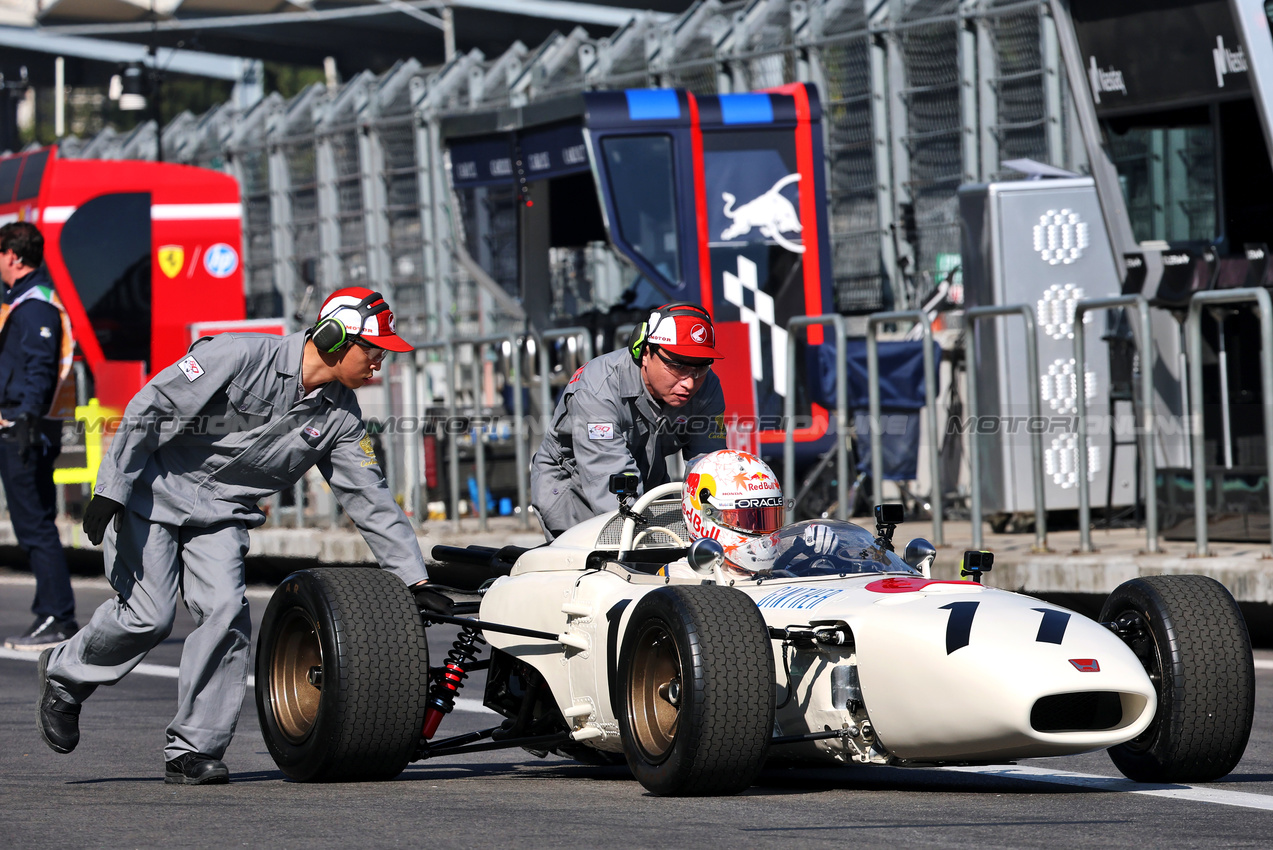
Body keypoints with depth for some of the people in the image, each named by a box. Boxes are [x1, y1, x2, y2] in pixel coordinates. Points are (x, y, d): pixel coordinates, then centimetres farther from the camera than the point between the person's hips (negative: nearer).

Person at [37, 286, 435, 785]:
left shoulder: (341, 416, -3)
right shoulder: (240, 357, -22)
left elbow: (370, 499, 4)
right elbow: (149, 410, -20)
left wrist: (416, 580, 0)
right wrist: (112, 492, -22)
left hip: (220, 514, 5)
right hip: (152, 489, -5)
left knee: (224, 610, -15)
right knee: (149, 616, -14)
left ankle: (193, 751, -7)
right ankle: (65, 675, 16)